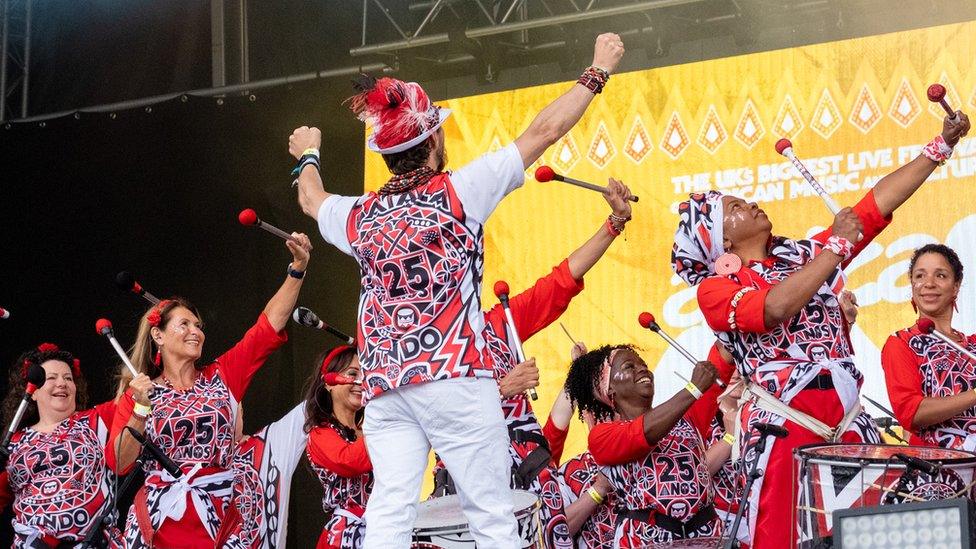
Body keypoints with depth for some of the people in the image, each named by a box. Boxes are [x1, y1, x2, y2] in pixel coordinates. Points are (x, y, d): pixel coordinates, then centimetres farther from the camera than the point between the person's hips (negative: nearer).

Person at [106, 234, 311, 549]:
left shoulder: (222, 377, 10)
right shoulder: (139, 392, 7)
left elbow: (270, 324, 5)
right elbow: (119, 464, -1)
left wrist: (297, 268, -4)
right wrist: (141, 410, -12)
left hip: (220, 520, 1)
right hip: (161, 523, -1)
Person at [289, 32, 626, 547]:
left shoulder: (358, 215, 13)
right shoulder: (456, 192, 1)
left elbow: (312, 200, 37)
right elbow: (543, 131, 5)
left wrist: (308, 157, 59)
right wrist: (598, 70, 15)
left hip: (384, 386, 4)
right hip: (455, 375, -4)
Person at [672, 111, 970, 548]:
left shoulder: (806, 255, 20)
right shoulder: (714, 289, 2)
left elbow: (879, 203, 18)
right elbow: (775, 308, -18)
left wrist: (943, 144, 14)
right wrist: (837, 246, -8)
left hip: (849, 425, 5)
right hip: (784, 429, -5)